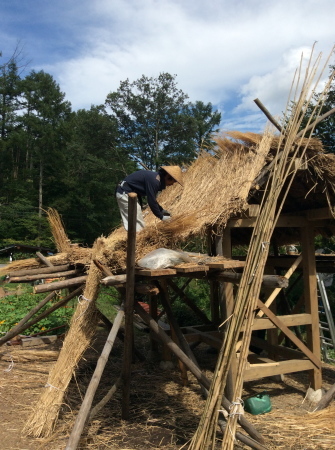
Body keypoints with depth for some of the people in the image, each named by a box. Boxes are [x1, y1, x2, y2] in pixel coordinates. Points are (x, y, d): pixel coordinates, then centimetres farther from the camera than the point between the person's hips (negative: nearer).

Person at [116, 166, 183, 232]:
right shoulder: (153, 180, -24)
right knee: (138, 225, -8)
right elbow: (151, 201, -21)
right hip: (125, 193, -10)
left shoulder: (157, 178, 6)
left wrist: (162, 210, 18)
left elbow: (152, 199, 18)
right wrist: (161, 217, -11)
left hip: (126, 193, 10)